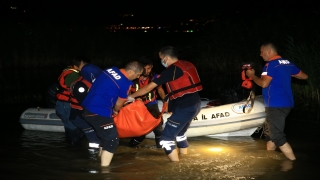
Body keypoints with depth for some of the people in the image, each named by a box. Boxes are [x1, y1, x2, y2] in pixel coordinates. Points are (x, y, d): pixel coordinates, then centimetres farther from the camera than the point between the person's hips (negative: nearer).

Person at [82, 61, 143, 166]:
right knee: (112, 140, -1)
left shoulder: (111, 69, 7)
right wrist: (115, 111, 21)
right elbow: (119, 104, 0)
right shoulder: (125, 84, -14)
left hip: (87, 108, 9)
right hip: (99, 112, -9)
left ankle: (101, 161, 35)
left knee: (105, 136, 23)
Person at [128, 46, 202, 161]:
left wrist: (131, 96, 5)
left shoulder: (171, 70, -12)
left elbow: (148, 88, -7)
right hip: (195, 104, 9)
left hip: (185, 107, -9)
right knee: (179, 133, 27)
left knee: (166, 138, -3)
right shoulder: (187, 65, 11)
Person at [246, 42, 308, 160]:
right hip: (286, 104, 9)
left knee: (277, 137, -8)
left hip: (275, 105, -9)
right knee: (270, 133, 18)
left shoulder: (271, 64, -13)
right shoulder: (288, 63, 12)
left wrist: (252, 75, -6)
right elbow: (304, 76, 21)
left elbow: (264, 83, -23)